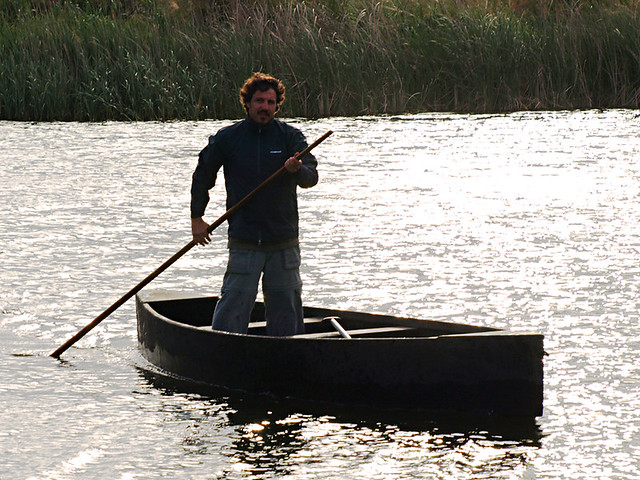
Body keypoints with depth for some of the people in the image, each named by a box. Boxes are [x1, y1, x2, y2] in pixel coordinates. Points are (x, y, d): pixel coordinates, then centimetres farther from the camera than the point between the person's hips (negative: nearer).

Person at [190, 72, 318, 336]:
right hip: (243, 242, -1)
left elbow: (311, 177, -10)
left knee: (286, 306, 8)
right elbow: (203, 174, 14)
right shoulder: (227, 138, 1)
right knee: (234, 303, -8)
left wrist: (298, 170, -33)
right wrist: (196, 217, 10)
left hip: (284, 241, 1)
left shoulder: (290, 136, 0)